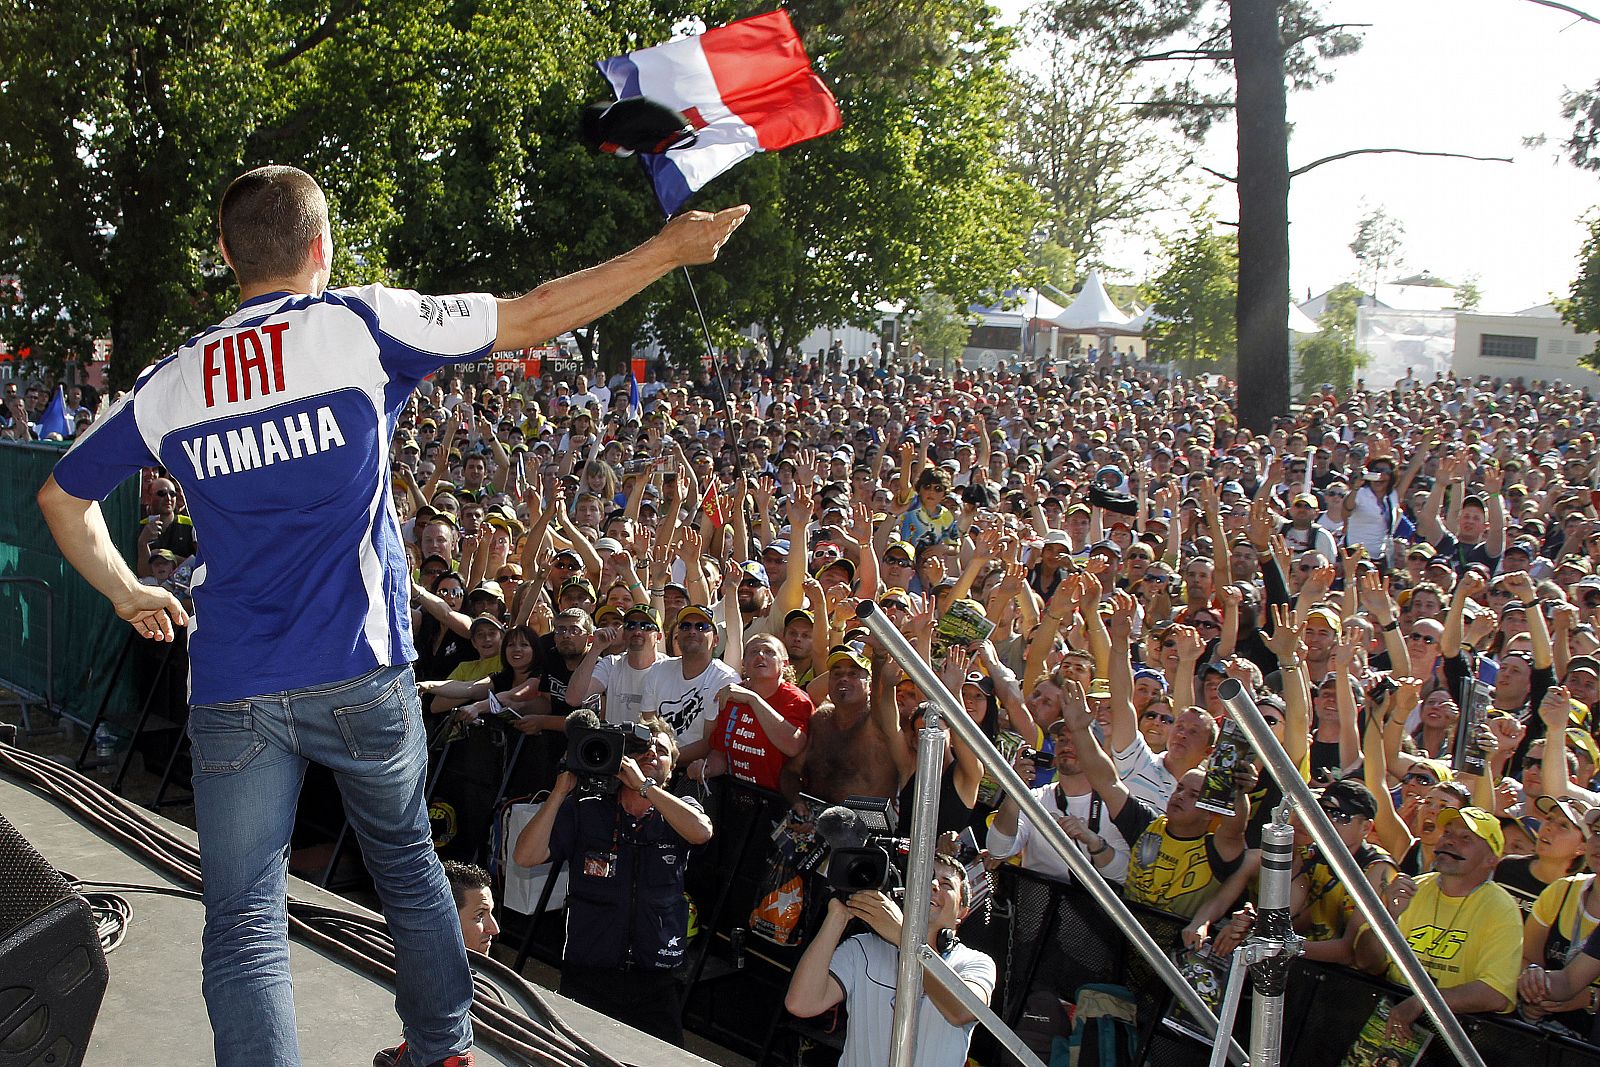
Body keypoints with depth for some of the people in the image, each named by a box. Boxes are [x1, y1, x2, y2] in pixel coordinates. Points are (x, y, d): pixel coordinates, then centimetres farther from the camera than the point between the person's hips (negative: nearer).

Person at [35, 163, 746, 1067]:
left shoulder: (170, 384, 6)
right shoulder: (360, 325, -3)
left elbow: (62, 496, 17)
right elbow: (533, 318, -2)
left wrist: (128, 593, 29)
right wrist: (669, 250, 6)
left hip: (232, 692, 1)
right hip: (359, 675, 0)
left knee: (244, 922, 3)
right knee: (408, 862, 20)